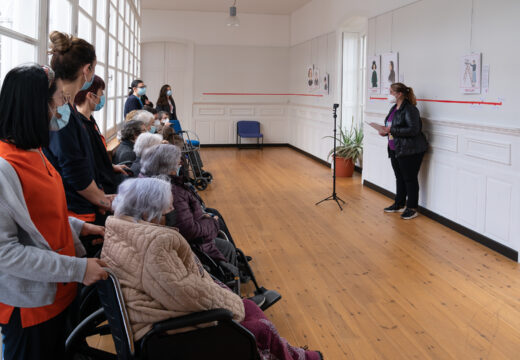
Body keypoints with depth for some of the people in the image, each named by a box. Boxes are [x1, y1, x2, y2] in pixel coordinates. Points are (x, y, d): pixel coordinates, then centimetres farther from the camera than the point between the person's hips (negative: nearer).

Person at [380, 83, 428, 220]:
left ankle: (412, 208, 10)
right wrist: (386, 131, 2)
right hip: (395, 150, 9)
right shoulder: (394, 108, 12)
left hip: (410, 151, -9)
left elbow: (413, 130, -25)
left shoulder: (410, 109, -17)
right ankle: (399, 204, 29)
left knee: (410, 179, 0)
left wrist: (392, 130, -24)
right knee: (399, 178, 17)